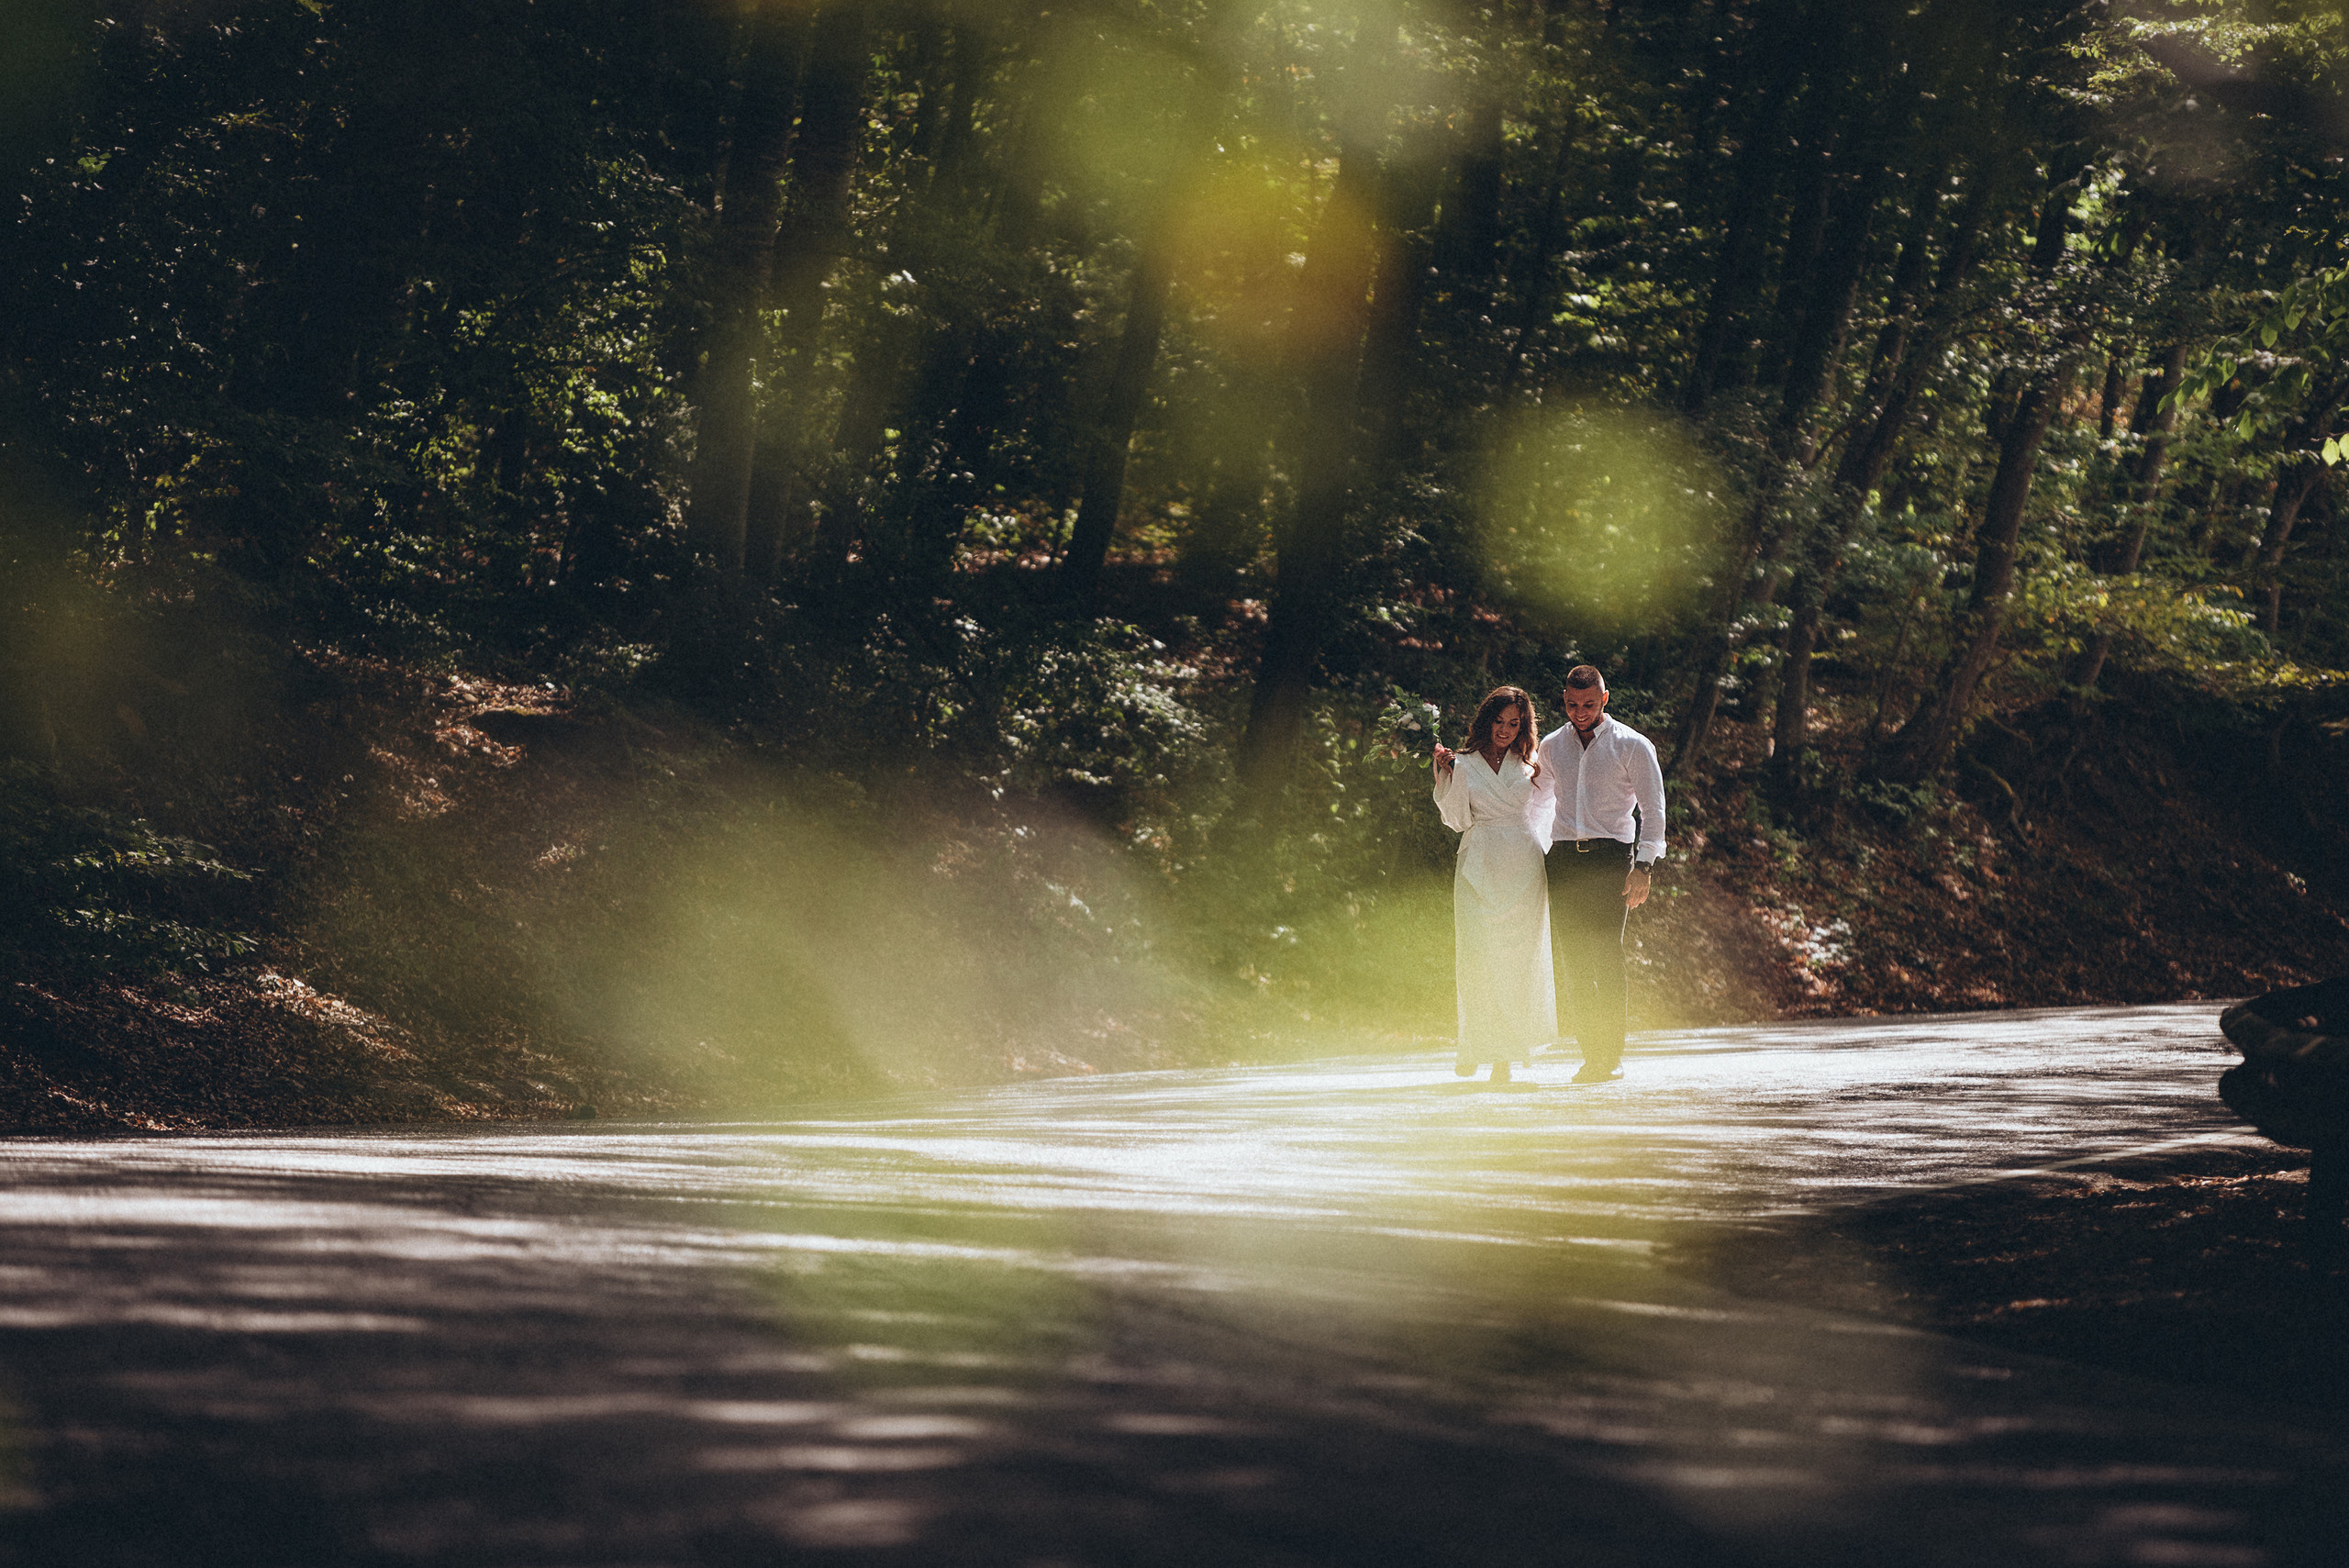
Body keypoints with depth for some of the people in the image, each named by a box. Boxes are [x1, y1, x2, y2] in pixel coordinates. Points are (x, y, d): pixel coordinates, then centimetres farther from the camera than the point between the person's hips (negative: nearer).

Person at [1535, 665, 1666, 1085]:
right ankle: (1590, 1053, 2)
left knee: (1606, 953, -13)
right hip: (1563, 858, 4)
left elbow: (1653, 810, 1)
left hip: (1611, 856, -4)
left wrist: (1643, 866, -8)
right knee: (1572, 959, -2)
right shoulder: (1551, 747, 14)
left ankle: (1612, 1054, -11)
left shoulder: (1632, 746, 2)